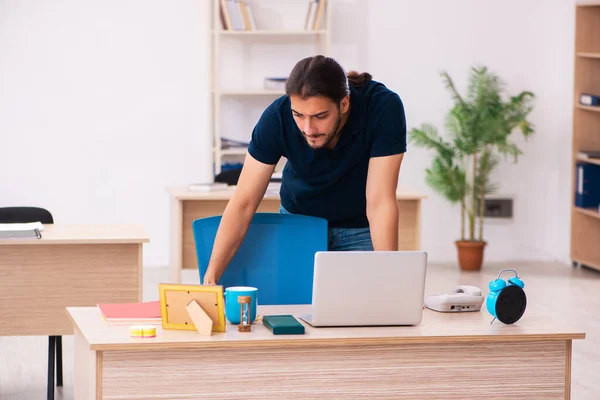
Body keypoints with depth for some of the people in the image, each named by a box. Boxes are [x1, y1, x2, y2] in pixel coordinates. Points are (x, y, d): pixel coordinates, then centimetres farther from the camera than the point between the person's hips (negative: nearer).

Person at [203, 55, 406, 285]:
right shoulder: (276, 118, -29)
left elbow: (379, 203, -33)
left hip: (360, 228, -1)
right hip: (297, 222, 1)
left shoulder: (384, 108, -34)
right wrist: (211, 277, -35)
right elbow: (243, 204, -25)